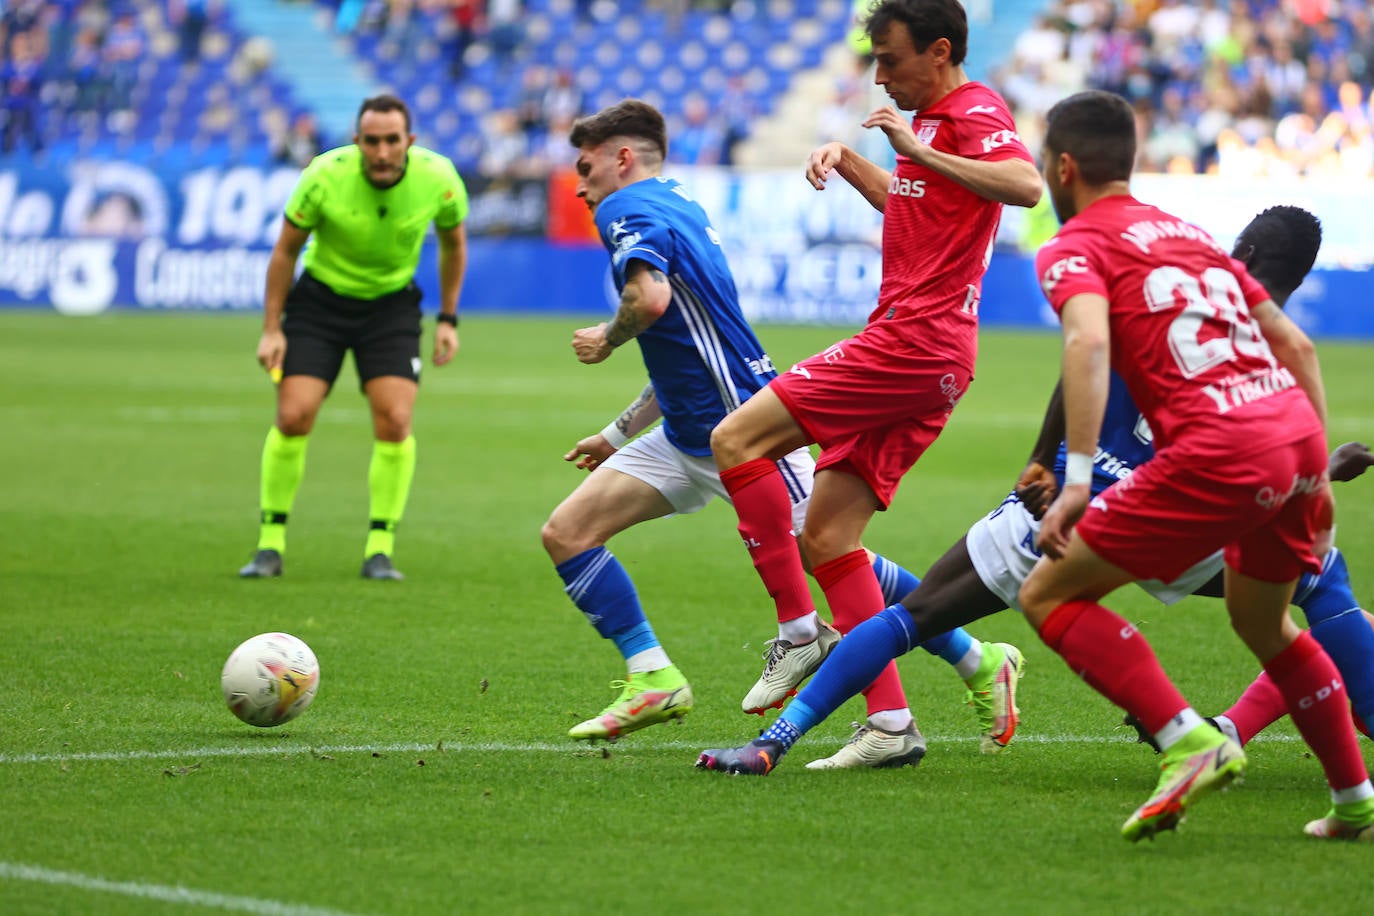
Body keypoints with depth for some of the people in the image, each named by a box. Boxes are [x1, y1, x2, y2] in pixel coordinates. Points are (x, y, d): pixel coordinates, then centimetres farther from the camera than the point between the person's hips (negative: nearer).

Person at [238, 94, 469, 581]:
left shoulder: (439, 178, -18)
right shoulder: (324, 176, -23)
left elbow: (453, 243, 4)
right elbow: (285, 251, -8)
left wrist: (448, 319, 2)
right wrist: (271, 329, -9)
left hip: (392, 303, 1)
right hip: (320, 298, -1)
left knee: (394, 422, -14)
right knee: (293, 417, -11)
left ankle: (379, 550, -2)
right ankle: (271, 545, 4)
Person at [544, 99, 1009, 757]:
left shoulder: (628, 210, -10)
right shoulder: (677, 207, 19)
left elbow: (652, 297, -32)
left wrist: (608, 339, -11)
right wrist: (618, 436, 30)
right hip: (687, 436, 10)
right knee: (566, 533, 1)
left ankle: (976, 659, 6)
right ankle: (652, 680, 0)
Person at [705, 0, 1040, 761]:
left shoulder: (975, 114, -9)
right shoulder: (936, 118, 21)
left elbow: (1026, 185, -30)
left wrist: (919, 150, -28)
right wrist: (846, 159, 26)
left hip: (913, 345, -10)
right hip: (924, 355, 10)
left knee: (737, 439, -12)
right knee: (827, 536, 6)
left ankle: (800, 633, -8)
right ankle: (889, 719, 3)